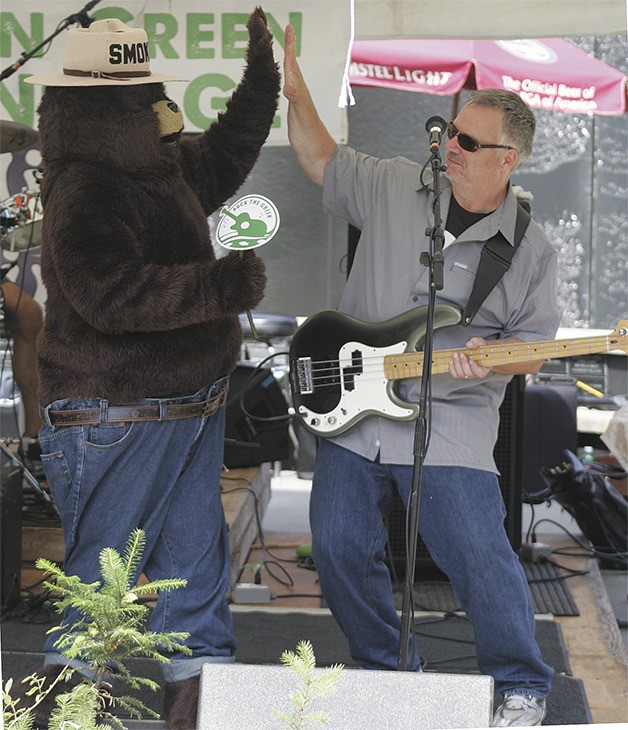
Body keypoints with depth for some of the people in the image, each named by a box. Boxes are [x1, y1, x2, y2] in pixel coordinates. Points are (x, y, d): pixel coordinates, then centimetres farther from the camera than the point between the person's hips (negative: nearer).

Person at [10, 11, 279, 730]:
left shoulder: (167, 167, 12)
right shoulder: (83, 196, -18)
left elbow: (228, 149, 33)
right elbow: (112, 295, -32)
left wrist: (263, 71, 27)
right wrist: (217, 286, -32)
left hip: (189, 409, 9)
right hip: (115, 420, -9)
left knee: (195, 560, 12)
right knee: (102, 569, 0)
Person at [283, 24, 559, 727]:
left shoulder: (529, 248, 0)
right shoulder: (392, 185, 5)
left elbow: (534, 347, 3)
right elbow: (320, 160, 17)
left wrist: (490, 361, -17)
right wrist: (293, 87, 5)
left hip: (450, 425, -3)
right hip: (351, 412, 3)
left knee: (480, 556, -10)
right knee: (339, 549, 4)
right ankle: (388, 670, 27)